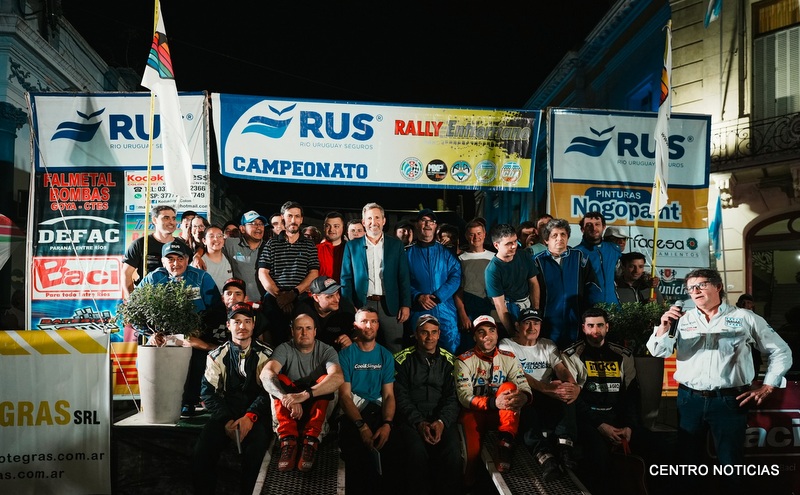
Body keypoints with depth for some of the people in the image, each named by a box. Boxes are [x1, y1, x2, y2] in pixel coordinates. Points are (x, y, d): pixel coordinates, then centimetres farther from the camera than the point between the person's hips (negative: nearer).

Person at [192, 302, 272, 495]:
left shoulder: (266, 355, 5)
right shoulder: (217, 356, 9)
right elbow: (208, 391, 3)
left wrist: (250, 416, -19)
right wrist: (225, 419, -12)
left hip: (256, 413, -2)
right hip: (226, 412, 2)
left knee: (254, 452, -30)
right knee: (201, 452, -22)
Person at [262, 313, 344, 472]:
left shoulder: (326, 351, -9)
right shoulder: (284, 349, -7)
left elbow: (338, 378, -30)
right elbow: (266, 374, -27)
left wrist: (305, 394, -45)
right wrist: (287, 398, -46)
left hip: (317, 409, -1)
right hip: (289, 411, 1)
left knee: (325, 380, -27)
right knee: (279, 380, -24)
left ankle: (311, 440, -31)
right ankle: (288, 439, -32)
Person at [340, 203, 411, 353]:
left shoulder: (396, 245, 8)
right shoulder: (352, 246, 8)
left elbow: (404, 277, 6)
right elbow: (346, 278, 6)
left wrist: (405, 305, -2)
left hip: (390, 306, 0)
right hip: (362, 305, 0)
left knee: (394, 351, 2)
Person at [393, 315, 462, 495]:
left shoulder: (448, 360, 10)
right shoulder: (403, 360, 4)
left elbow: (452, 397, 4)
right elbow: (401, 397, -2)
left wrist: (442, 422, -14)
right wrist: (419, 423, -15)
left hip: (442, 418, 2)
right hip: (411, 418, -1)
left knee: (453, 450, -27)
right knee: (417, 450, -31)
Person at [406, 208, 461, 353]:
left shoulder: (445, 252, 10)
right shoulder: (408, 253, 8)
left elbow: (456, 277, -1)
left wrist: (437, 296, -14)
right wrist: (418, 296, -16)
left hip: (445, 310, 1)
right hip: (418, 312, 0)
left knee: (451, 350, 0)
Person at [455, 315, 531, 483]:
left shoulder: (509, 358, 1)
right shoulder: (464, 361, -8)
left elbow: (524, 387, -10)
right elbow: (464, 397, -19)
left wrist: (523, 396, -38)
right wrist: (494, 402, -38)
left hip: (501, 414, 4)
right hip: (474, 412, -3)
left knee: (509, 386, -27)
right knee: (473, 451, -33)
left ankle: (505, 445, -34)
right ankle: (468, 484, -4)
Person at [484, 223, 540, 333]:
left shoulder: (524, 256, -5)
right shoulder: (492, 270, -19)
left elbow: (534, 283, 4)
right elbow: (500, 306, -18)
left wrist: (536, 310, -6)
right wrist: (512, 333, -19)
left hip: (528, 302, 5)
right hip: (509, 307, -4)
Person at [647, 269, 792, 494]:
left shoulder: (744, 318, 2)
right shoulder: (682, 320, 7)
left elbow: (781, 351, 8)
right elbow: (658, 352, -1)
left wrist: (767, 387, 2)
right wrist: (664, 327, -19)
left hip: (730, 400, -2)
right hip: (689, 399, 2)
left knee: (731, 463, 7)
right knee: (688, 459, 12)